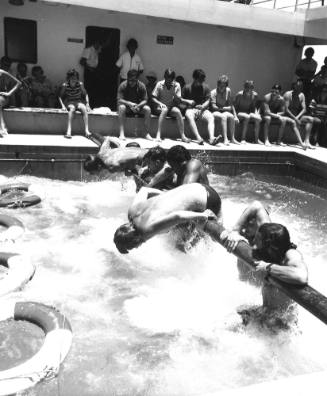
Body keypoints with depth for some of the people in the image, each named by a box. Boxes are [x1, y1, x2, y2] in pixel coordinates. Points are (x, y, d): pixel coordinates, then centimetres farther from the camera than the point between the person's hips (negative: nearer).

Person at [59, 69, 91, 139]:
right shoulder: (65, 85, -4)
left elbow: (85, 95, 6)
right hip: (69, 103, -2)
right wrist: (63, 105, -10)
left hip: (79, 101, 2)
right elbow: (60, 97, 3)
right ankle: (69, 131, -45)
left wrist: (87, 104, -4)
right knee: (72, 108, -37)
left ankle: (86, 130, -37)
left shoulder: (80, 84, -1)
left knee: (84, 108, -32)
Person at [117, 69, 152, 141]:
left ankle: (147, 133, -21)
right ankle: (121, 133, -38)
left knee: (147, 109, -27)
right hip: (127, 106, -2)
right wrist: (129, 103, -36)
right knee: (121, 107, -35)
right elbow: (119, 100, -18)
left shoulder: (141, 86, -9)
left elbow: (145, 100, -9)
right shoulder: (123, 85, -14)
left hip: (138, 106, 2)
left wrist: (138, 106, -30)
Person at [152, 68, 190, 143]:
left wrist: (173, 92, -17)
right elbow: (153, 98, -3)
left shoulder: (177, 85, -1)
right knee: (165, 110, -36)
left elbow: (178, 101, -3)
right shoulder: (159, 84, -5)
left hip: (171, 107, 2)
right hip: (160, 108, -2)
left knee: (178, 111, -30)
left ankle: (182, 136, -29)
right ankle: (158, 134, -37)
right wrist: (160, 103, -22)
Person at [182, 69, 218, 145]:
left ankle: (211, 138, -46)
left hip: (202, 109, 2)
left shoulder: (206, 87, 10)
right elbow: (180, 99, 11)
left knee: (211, 117, -29)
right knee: (189, 116, -37)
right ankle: (198, 138, -49)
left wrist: (203, 106, -18)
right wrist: (188, 101, -10)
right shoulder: (187, 87, 6)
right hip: (191, 109, -2)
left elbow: (207, 101, 4)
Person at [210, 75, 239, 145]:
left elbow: (231, 105, 8)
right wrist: (224, 108, -13)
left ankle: (232, 138, -24)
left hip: (225, 112, 4)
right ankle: (225, 139, -38)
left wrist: (235, 116, 2)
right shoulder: (213, 92, -8)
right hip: (215, 112, -4)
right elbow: (213, 107, -13)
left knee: (231, 116, -28)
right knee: (223, 116, -35)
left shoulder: (228, 91, 4)